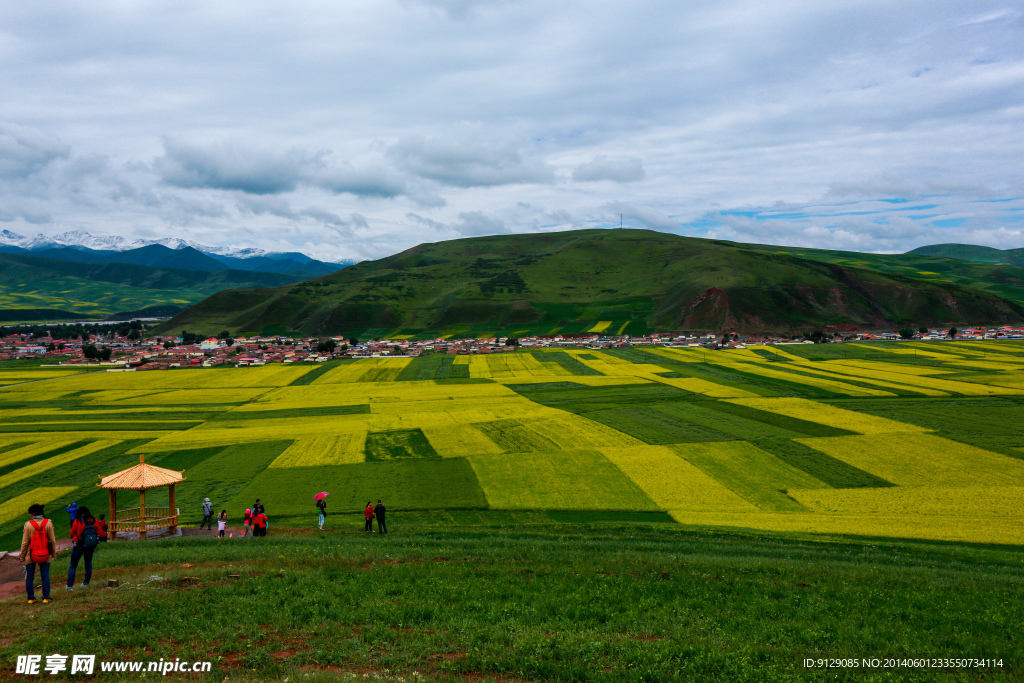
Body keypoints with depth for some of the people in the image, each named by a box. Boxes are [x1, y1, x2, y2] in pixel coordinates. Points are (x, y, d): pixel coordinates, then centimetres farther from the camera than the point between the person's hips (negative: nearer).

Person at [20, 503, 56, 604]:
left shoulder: (28, 525, -10)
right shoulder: (48, 523, -6)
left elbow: (25, 542, -5)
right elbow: (52, 540, 0)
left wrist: (22, 556, 7)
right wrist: (54, 553, 12)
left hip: (31, 555, -1)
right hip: (45, 555, 1)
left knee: (29, 577, 12)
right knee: (45, 576, 6)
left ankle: (31, 598, 16)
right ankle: (46, 598, 7)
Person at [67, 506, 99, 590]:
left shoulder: (77, 521, -9)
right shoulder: (94, 521, -1)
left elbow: (72, 533, 1)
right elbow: (98, 533, 7)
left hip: (78, 545, -3)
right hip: (91, 546, 3)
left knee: (73, 566, 7)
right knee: (88, 564, 15)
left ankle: (70, 585, 5)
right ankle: (86, 583, 20)